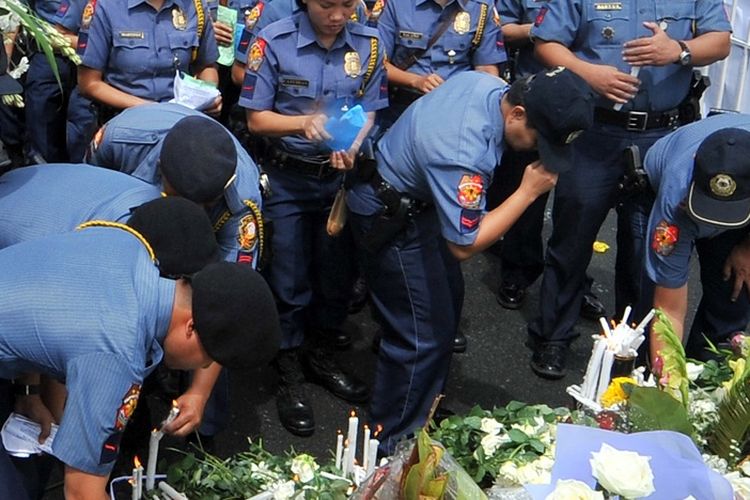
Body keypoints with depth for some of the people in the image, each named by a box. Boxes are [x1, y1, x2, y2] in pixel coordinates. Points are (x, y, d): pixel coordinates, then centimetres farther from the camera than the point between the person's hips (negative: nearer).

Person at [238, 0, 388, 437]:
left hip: (343, 176, 3)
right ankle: (290, 374, 19)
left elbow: (369, 112, -1)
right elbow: (257, 119, -11)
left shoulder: (368, 44, -4)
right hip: (286, 177, -3)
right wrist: (304, 122, -28)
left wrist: (351, 148, -21)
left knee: (337, 271, 12)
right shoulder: (274, 42, -13)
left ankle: (322, 357, 34)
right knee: (288, 278, 3)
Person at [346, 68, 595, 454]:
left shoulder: (490, 84, -11)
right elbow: (464, 245, -30)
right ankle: (394, 446, 11)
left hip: (416, 198, 10)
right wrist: (528, 192, -27)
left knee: (443, 309, 21)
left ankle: (423, 407, 40)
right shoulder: (463, 153, -39)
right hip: (389, 219, -10)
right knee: (424, 336, -6)